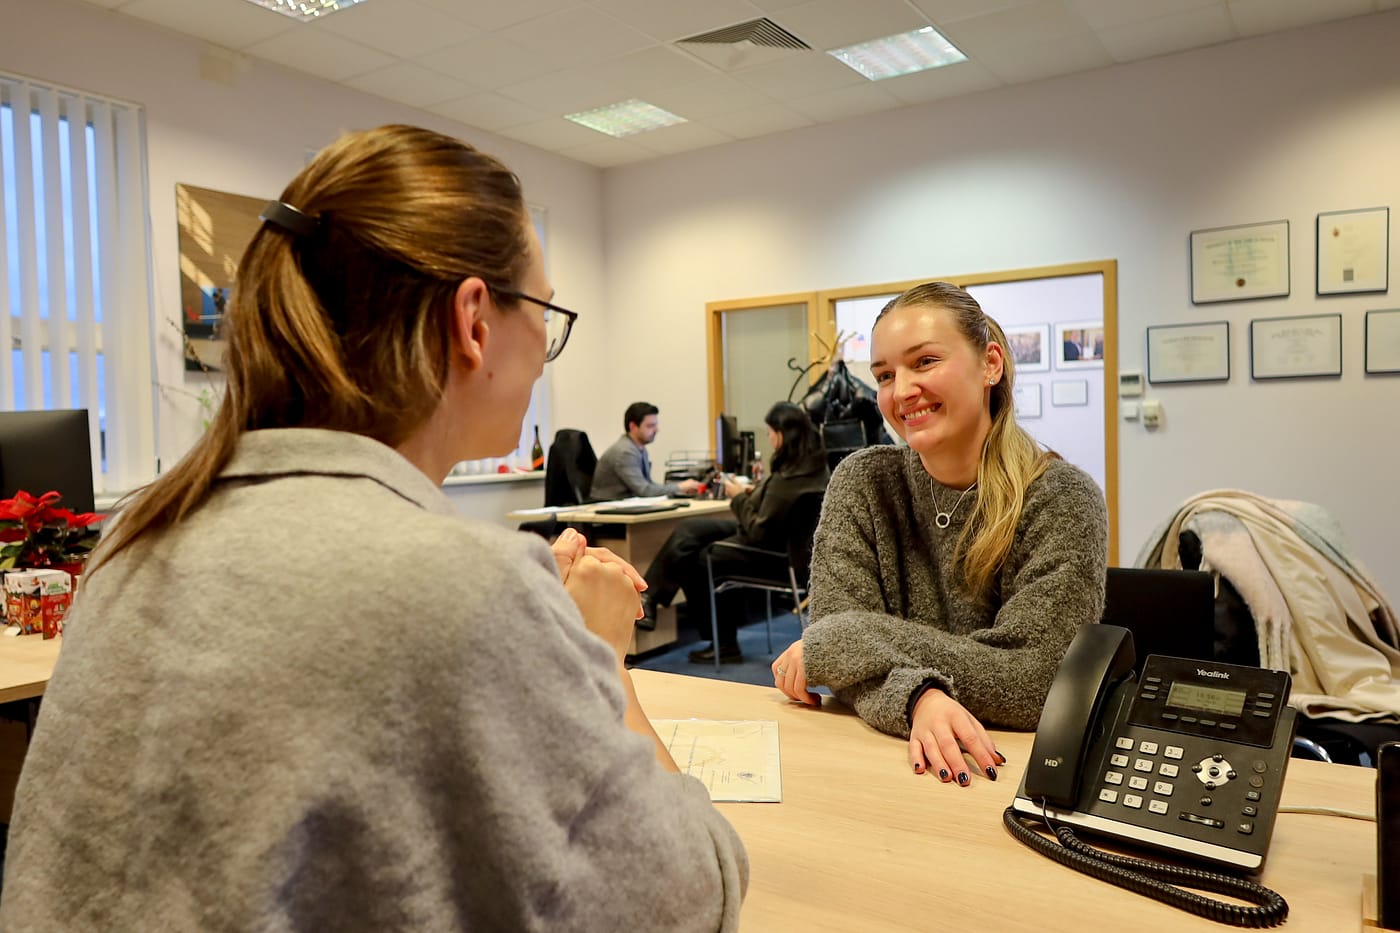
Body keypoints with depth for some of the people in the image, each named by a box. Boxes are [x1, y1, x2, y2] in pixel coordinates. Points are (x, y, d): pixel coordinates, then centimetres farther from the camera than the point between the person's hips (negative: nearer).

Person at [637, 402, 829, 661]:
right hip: (782, 537, 10)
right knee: (687, 529, 9)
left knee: (691, 560, 8)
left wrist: (739, 498, -13)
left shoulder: (786, 481, -33)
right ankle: (651, 597, 15)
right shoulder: (817, 466, -5)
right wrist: (754, 492, -2)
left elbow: (758, 532, -26)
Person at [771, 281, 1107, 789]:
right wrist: (917, 697, -29)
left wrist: (844, 640, -18)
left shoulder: (1061, 500, -10)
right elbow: (835, 624, -9)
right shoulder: (863, 483, -1)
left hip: (1021, 764, -1)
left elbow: (1029, 683, -18)